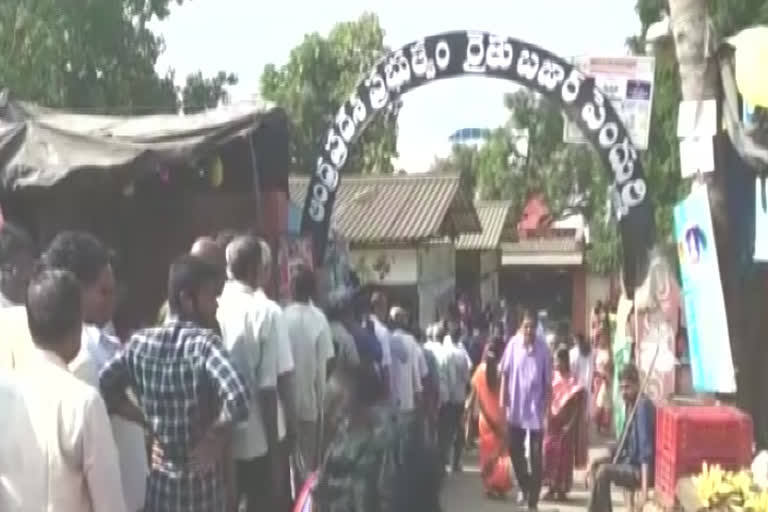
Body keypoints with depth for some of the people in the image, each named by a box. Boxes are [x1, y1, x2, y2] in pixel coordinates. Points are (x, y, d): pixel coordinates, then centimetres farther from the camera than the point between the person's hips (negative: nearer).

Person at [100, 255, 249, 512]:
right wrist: (214, 440, -17)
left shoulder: (140, 342, -4)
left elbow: (101, 389, -5)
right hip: (202, 480, -4)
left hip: (158, 480, 4)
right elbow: (237, 402, -34)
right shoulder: (204, 341, -19)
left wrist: (148, 424, 0)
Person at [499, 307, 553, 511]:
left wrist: (547, 407, -7)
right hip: (515, 406, 2)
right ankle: (524, 485, 35)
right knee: (515, 450, 11)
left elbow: (548, 381, -6)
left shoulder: (543, 348, -11)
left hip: (536, 408, -2)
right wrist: (503, 398, -2)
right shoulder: (513, 344, -6)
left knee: (536, 456, 2)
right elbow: (505, 373, 2)